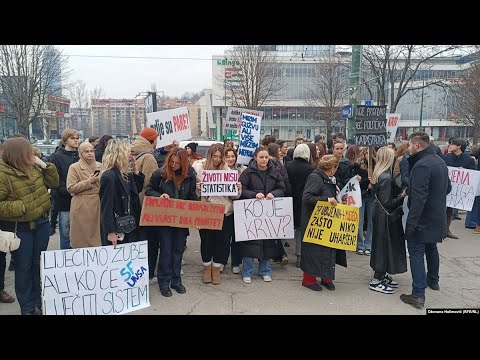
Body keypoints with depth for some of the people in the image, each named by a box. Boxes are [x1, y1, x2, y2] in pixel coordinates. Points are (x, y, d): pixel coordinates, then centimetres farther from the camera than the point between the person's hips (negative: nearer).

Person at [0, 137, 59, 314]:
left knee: (38, 265, 16)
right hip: (19, 229, -6)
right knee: (24, 267, 5)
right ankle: (27, 308, 21)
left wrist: (45, 165, -3)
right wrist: (19, 207, -27)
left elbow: (54, 183, 9)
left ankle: (37, 303, 32)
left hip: (41, 223, 7)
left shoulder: (34, 168, 3)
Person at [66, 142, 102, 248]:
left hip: (98, 205, 4)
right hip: (82, 208, -4)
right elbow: (71, 188, -8)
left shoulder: (100, 166, 12)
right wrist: (88, 182, -13)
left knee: (98, 237, 9)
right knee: (82, 238, 2)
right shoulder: (74, 167, -1)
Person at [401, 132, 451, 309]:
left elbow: (418, 197, -28)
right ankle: (433, 280, 44)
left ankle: (418, 295, -2)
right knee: (431, 248, 25)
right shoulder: (440, 161, 7)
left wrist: (411, 222, -26)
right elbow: (448, 188, 18)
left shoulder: (421, 165, -23)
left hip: (423, 219, -9)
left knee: (416, 253, -3)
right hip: (438, 218, 9)